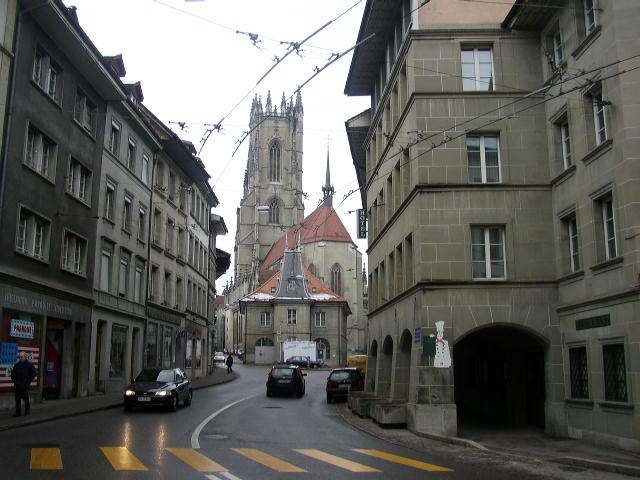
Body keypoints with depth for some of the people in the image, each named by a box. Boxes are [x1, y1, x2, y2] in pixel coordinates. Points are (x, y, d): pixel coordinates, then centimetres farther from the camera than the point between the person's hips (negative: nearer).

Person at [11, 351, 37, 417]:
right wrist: (13, 379, 11)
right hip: (17, 385, 5)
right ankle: (18, 412, 10)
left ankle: (27, 411, 8)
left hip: (25, 386, -5)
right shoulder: (16, 365, 12)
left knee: (26, 399, -1)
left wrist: (29, 381, -7)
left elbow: (34, 373, -2)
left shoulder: (29, 365, -2)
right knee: (17, 399, 5)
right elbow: (13, 373, 26)